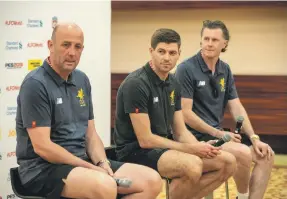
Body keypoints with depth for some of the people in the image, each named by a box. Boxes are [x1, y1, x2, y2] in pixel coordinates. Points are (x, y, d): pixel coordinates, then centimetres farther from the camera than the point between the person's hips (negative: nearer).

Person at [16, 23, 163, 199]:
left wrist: (102, 163, -7)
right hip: (43, 168, -8)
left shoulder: (82, 80, 11)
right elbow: (42, 146, -18)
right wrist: (92, 169, -17)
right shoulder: (35, 84, -12)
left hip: (81, 161, 8)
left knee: (152, 181, -7)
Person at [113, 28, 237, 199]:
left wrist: (201, 149, -12)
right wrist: (192, 149, -17)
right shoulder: (136, 84, -17)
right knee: (192, 165, -34)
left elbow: (180, 132, 10)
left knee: (227, 162, -2)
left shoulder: (173, 85, 9)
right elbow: (145, 140, -19)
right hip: (136, 151, -8)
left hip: (164, 147, 8)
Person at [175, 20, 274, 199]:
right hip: (195, 135, -7)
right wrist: (217, 133, -15)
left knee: (266, 154, -7)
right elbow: (185, 113, -15)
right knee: (243, 154, -26)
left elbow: (237, 108, 8)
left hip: (217, 133, 7)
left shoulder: (225, 70, 10)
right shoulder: (186, 69, -12)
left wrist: (254, 138, -5)